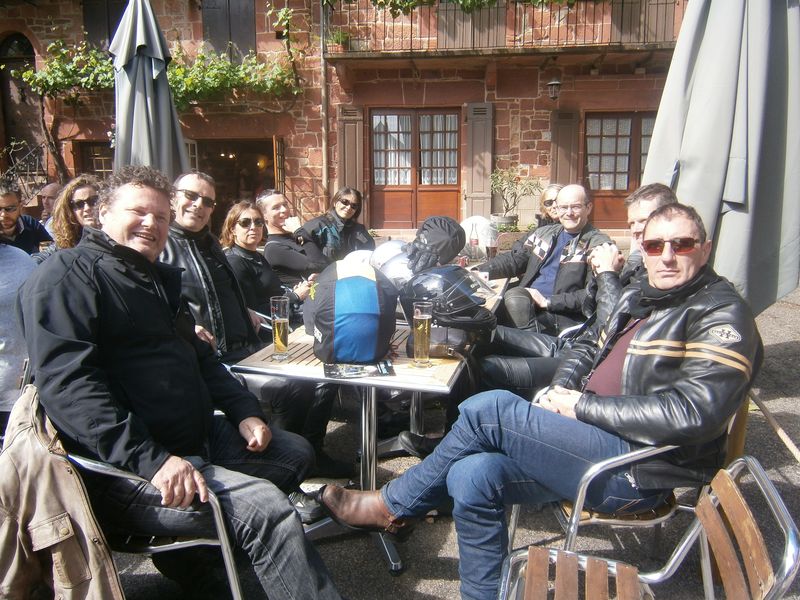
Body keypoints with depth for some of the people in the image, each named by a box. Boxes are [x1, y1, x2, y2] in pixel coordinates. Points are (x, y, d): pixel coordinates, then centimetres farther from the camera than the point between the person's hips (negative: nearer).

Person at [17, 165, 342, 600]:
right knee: (263, 507, -27)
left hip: (198, 436, 10)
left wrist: (244, 412, 9)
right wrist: (151, 460, -31)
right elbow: (67, 384, -23)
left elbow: (198, 357, 25)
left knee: (295, 452, 17)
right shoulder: (67, 276, -9)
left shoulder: (157, 279, 20)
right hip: (122, 466, -10)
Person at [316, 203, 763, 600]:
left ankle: (392, 506, 0)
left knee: (490, 410, -20)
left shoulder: (722, 316, -10)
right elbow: (589, 348, 24)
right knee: (472, 476, -13)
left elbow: (691, 412, -22)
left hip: (638, 469, -7)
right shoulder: (640, 296, 15)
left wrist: (582, 406, -16)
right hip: (599, 443, 8)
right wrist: (562, 390, 1)